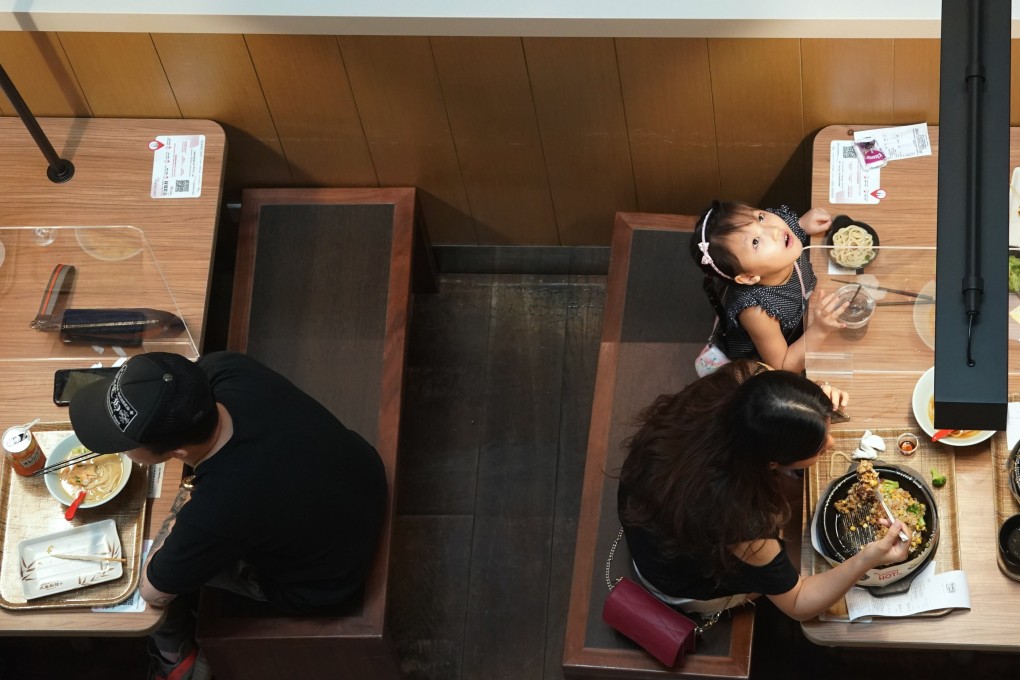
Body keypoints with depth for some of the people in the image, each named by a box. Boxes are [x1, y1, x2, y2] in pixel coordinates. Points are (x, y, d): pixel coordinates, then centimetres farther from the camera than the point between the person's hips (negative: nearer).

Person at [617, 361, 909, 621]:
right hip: (683, 588, -5)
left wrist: (822, 404, -24)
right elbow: (797, 604, -24)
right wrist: (866, 560, -41)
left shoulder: (741, 383, -33)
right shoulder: (738, 524, -45)